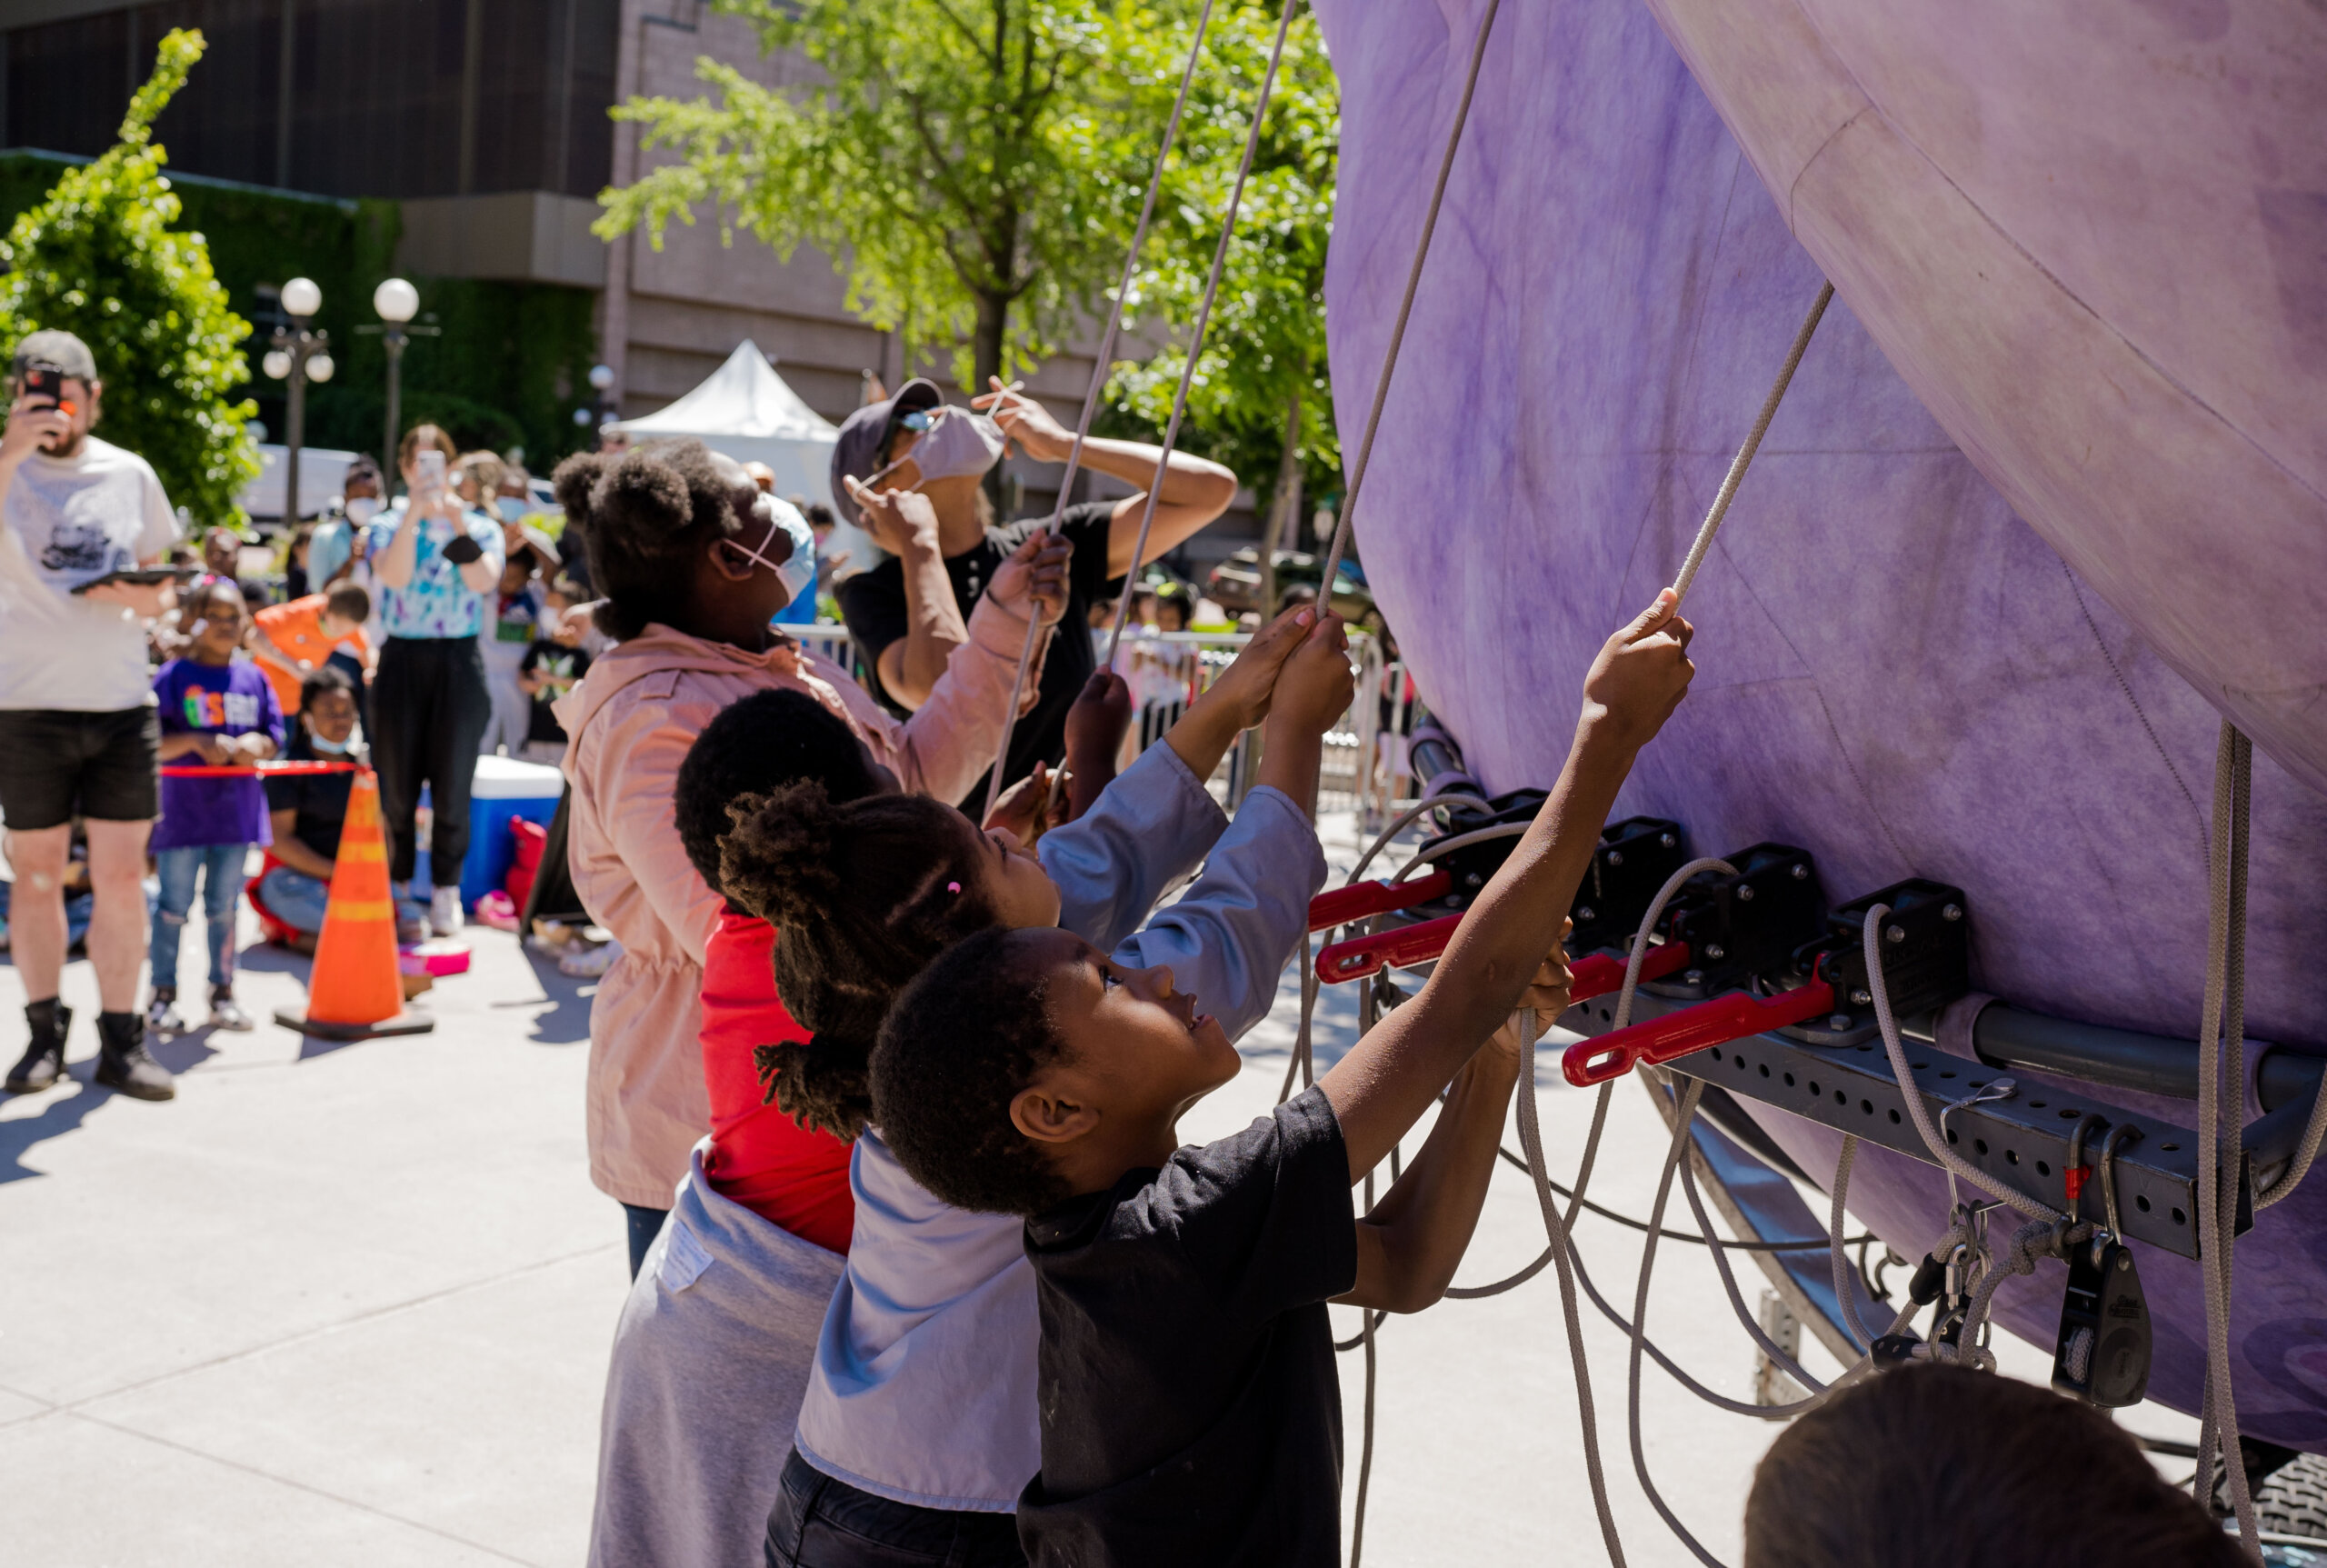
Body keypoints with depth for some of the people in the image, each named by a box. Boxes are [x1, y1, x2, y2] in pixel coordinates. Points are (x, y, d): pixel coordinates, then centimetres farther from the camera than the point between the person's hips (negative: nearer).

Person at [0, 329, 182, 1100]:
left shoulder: (130, 475, 9)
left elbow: (162, 577, 19)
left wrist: (148, 597, -4)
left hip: (124, 705, 2)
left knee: (122, 878, 3)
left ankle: (121, 1042, 11)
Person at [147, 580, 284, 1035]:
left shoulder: (254, 678, 7)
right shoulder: (173, 676, -5)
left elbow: (275, 735, 9)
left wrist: (256, 744, -12)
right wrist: (196, 743, -22)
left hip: (237, 806, 3)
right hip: (183, 806, -3)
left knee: (224, 907, 12)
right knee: (174, 906, 3)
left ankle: (223, 993, 21)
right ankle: (163, 994, 12)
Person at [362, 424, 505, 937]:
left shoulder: (480, 527, 7)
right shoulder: (386, 527, 7)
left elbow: (484, 581, -13)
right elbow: (394, 576, -14)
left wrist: (456, 521, -19)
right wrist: (414, 513, -18)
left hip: (458, 663, 0)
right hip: (402, 661, 0)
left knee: (452, 785, 2)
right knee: (396, 783, 3)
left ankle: (446, 893, 12)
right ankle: (397, 888, 16)